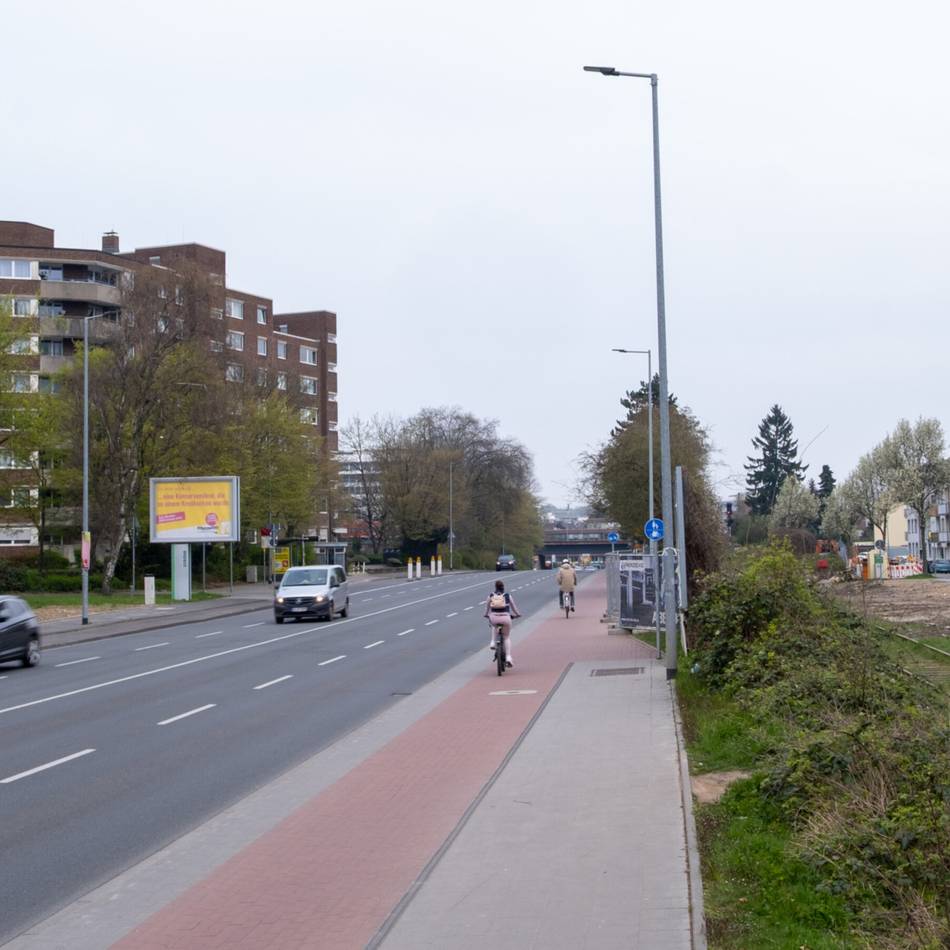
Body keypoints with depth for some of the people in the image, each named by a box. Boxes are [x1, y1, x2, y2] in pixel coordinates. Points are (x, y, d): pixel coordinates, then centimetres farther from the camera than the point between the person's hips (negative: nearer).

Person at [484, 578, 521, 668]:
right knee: (507, 637, 17)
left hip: (494, 618, 1)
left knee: (494, 627, 39)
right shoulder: (508, 595, 8)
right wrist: (517, 614, 38)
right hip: (505, 618, -1)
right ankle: (508, 657, 3)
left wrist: (486, 614, 41)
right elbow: (513, 607, 19)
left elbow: (487, 606, 22)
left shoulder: (491, 595, 10)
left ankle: (493, 642, 17)